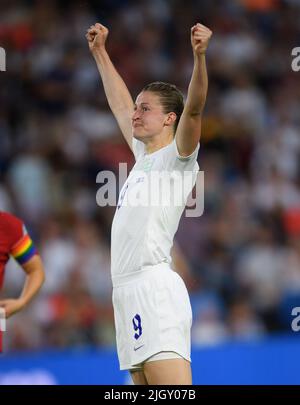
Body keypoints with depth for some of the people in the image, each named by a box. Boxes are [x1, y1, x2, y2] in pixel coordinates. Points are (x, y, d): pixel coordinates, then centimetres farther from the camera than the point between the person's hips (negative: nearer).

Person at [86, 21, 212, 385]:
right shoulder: (144, 154, 21)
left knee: (174, 388, -19)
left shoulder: (178, 157, 0)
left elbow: (194, 109, -18)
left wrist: (199, 56, -31)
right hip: (126, 288, 9)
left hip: (154, 286, -9)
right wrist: (100, 53, 42)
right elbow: (120, 105, 35)